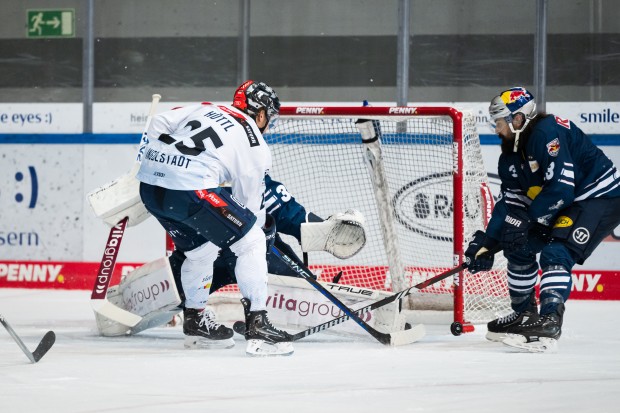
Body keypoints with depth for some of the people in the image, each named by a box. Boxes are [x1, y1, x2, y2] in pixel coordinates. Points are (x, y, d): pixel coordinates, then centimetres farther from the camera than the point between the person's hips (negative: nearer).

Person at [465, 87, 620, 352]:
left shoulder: (547, 133, -26)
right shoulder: (511, 153, 4)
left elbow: (561, 188, -31)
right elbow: (511, 201, 4)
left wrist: (525, 221, -24)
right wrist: (486, 241, -6)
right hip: (564, 205, 10)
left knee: (556, 253, -26)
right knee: (518, 246, 8)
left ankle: (549, 323, -32)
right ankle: (524, 314, 21)